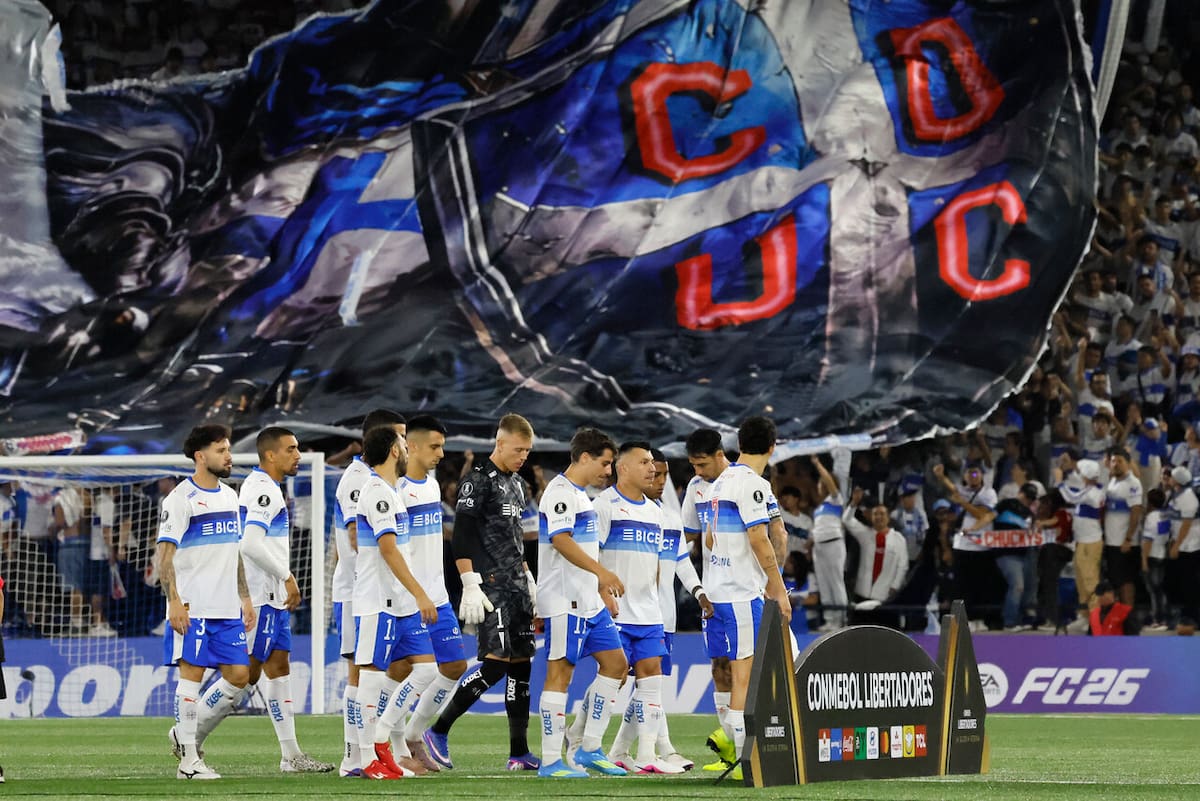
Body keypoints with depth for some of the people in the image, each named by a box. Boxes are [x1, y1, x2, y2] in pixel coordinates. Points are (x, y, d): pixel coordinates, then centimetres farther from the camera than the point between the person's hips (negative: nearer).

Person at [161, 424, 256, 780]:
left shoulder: (229, 496, 15)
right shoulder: (181, 498, -8)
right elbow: (165, 553, -12)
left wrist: (245, 597, 19)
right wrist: (174, 601, -20)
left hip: (228, 608, 8)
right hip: (193, 609, -8)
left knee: (239, 676, 4)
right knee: (192, 673, -6)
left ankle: (188, 735, 19)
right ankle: (188, 760, -1)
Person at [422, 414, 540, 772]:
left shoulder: (517, 484, 19)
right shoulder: (478, 480, -8)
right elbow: (462, 537, -14)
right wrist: (470, 586, -20)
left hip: (517, 586, 9)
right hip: (492, 587, -9)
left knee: (521, 662, 5)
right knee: (497, 660, -16)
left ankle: (519, 753, 7)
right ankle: (438, 732, -9)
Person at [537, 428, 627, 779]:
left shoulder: (581, 494, 19)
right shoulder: (560, 491, -12)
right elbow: (561, 540, -25)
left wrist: (604, 591, 24)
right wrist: (603, 572, -32)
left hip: (590, 602, 10)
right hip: (564, 601, -10)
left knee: (615, 664, 9)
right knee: (560, 671, -8)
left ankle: (586, 747, 14)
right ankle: (551, 760, -6)